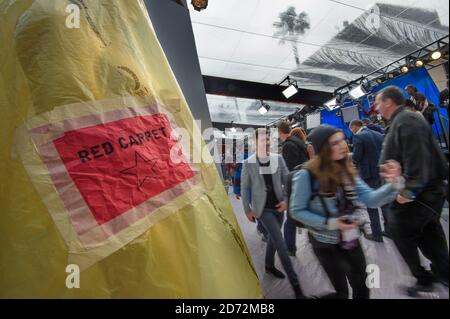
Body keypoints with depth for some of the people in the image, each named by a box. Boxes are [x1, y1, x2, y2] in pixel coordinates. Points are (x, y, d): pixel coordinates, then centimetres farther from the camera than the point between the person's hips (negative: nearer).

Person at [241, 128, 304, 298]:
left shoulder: (278, 158, -2)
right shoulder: (248, 163, -11)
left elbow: (287, 180, 3)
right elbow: (244, 188, -5)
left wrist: (286, 200, -8)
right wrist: (247, 210, -4)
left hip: (278, 206, 4)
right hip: (263, 208, -4)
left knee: (273, 238, 21)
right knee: (281, 244, -3)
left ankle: (269, 265, 47)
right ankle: (295, 284, 12)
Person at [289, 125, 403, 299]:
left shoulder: (346, 170, -2)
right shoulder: (307, 175, -23)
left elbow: (370, 199, -8)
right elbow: (296, 211, -17)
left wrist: (393, 184, -25)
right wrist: (330, 223, -23)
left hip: (350, 239, 6)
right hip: (326, 244, -6)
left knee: (362, 289, 22)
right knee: (342, 292, 13)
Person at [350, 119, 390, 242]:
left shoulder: (358, 136, -13)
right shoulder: (379, 135, 8)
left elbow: (356, 157, -16)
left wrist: (349, 157, 4)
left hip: (369, 174, -7)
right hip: (383, 172, 7)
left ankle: (377, 234, 14)